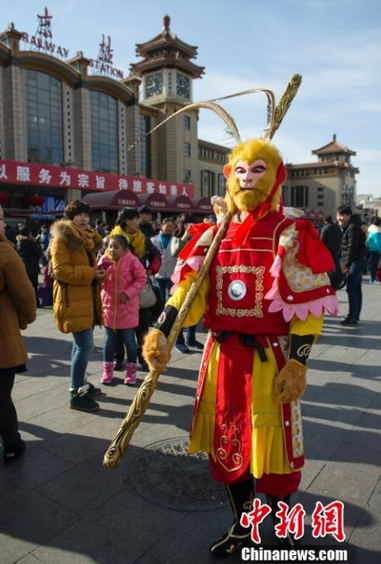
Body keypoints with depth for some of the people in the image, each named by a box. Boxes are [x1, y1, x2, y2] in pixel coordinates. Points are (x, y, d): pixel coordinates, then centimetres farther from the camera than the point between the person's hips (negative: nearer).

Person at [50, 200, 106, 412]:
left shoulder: (86, 238, 18)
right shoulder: (62, 238, -10)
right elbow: (60, 270, -19)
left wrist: (98, 272, 4)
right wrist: (90, 274, -22)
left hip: (87, 297, 9)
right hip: (73, 299, -9)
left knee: (82, 343, 17)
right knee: (85, 345, -12)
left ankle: (81, 382, 31)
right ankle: (77, 394, -3)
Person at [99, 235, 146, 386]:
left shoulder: (132, 260, -10)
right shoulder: (104, 260, 1)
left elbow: (141, 279, -10)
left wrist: (128, 293, -18)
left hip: (127, 308, -3)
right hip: (109, 306, 3)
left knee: (129, 340, 7)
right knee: (109, 340, 12)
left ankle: (131, 371, 21)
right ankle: (108, 370, 25)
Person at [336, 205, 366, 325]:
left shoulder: (353, 227, -16)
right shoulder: (347, 227, 16)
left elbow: (352, 248, -21)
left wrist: (346, 264, -22)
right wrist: (345, 263, 15)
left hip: (356, 261, -10)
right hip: (355, 261, 10)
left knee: (351, 289, -10)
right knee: (356, 289, 12)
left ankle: (352, 317, -7)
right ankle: (355, 316, 18)